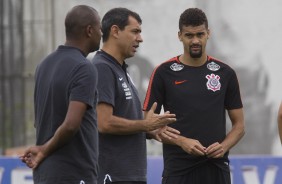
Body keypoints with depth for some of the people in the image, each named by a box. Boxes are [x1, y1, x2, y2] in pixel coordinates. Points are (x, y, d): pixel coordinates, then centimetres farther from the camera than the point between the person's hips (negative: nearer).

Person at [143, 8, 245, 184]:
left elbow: (239, 124, 11)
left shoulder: (225, 73, 6)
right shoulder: (164, 73, 0)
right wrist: (181, 141, -15)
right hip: (178, 169, -2)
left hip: (216, 169, 2)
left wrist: (223, 146, -10)